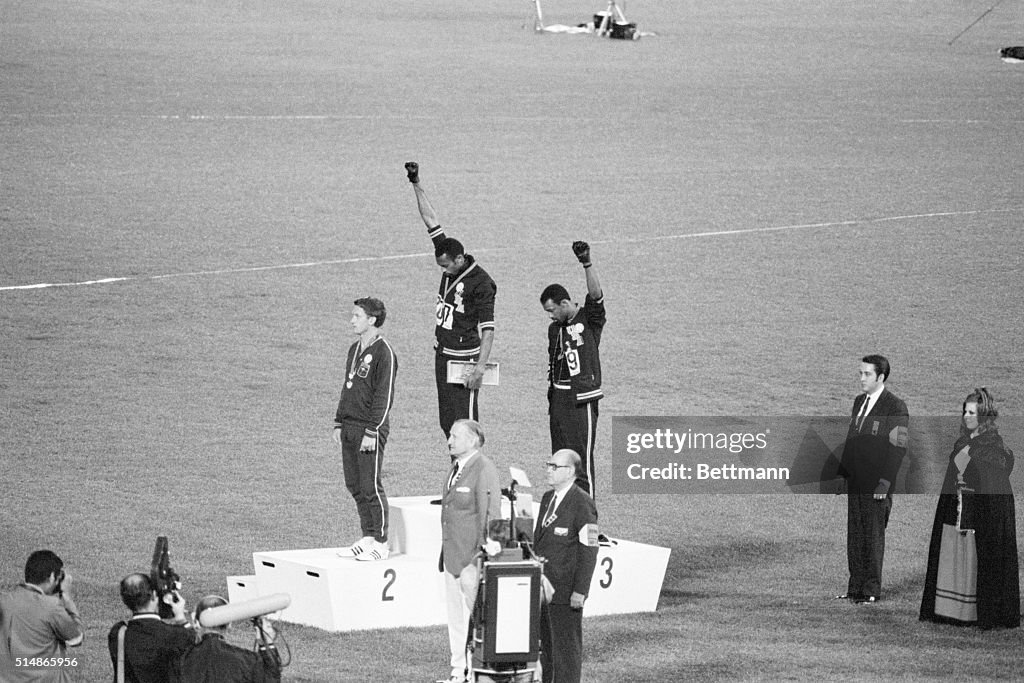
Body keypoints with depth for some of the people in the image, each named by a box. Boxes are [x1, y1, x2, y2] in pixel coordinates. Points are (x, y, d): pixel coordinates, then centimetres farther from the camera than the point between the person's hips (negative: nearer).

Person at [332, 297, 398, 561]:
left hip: (370, 430, -8)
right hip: (350, 428, 8)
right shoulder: (354, 350, 14)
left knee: (371, 487, -5)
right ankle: (367, 538, 17)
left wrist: (372, 432, -18)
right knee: (354, 485, 10)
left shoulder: (383, 353, -12)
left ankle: (381, 543, 1)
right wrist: (339, 423, 16)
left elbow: (384, 396, -15)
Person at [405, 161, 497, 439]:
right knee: (446, 422, 7)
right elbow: (431, 221, 9)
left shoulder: (481, 283, -15)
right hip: (442, 354, 8)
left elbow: (488, 330, -17)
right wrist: (416, 185, 9)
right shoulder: (451, 265, 5)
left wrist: (480, 368, -24)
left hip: (464, 358, -8)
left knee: (465, 425, -10)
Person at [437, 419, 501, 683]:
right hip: (452, 556, 9)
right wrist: (445, 552, 18)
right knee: (456, 617, 12)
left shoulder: (484, 470, -13)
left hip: (473, 557, -9)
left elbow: (490, 515, -15)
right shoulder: (456, 468, 14)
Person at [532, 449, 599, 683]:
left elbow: (588, 551, -15)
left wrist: (580, 591, -18)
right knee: (544, 644, 10)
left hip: (565, 592, -8)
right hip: (542, 588, 8)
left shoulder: (582, 504, -12)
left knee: (566, 646, -3)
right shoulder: (548, 499, 15)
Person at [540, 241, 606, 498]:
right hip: (559, 397, 7)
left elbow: (596, 294, -22)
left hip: (582, 397, -7)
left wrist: (587, 264, -33)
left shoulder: (589, 319, -4)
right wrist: (552, 395, 16)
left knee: (581, 459, -8)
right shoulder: (555, 329, 15)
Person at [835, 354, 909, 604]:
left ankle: (872, 590, 4)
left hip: (876, 484, -7)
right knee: (854, 535, 8)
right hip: (855, 481, 7)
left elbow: (898, 448, -12)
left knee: (873, 537, -2)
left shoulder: (895, 407, -9)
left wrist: (884, 483, -17)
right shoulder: (859, 402, 16)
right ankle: (856, 587, 13)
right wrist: (842, 471, 13)